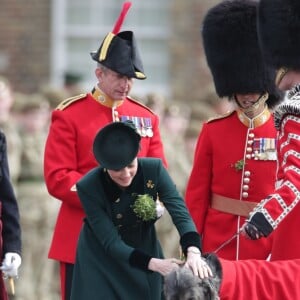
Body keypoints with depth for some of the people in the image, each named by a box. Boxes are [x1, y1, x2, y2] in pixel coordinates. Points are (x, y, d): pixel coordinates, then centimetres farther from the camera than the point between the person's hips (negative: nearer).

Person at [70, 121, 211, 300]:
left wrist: (193, 252, -46)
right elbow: (111, 243, -25)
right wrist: (154, 263, -37)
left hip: (145, 250, 3)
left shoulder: (153, 169, -20)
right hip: (102, 263, -3)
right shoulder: (88, 187, -25)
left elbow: (180, 213, -28)